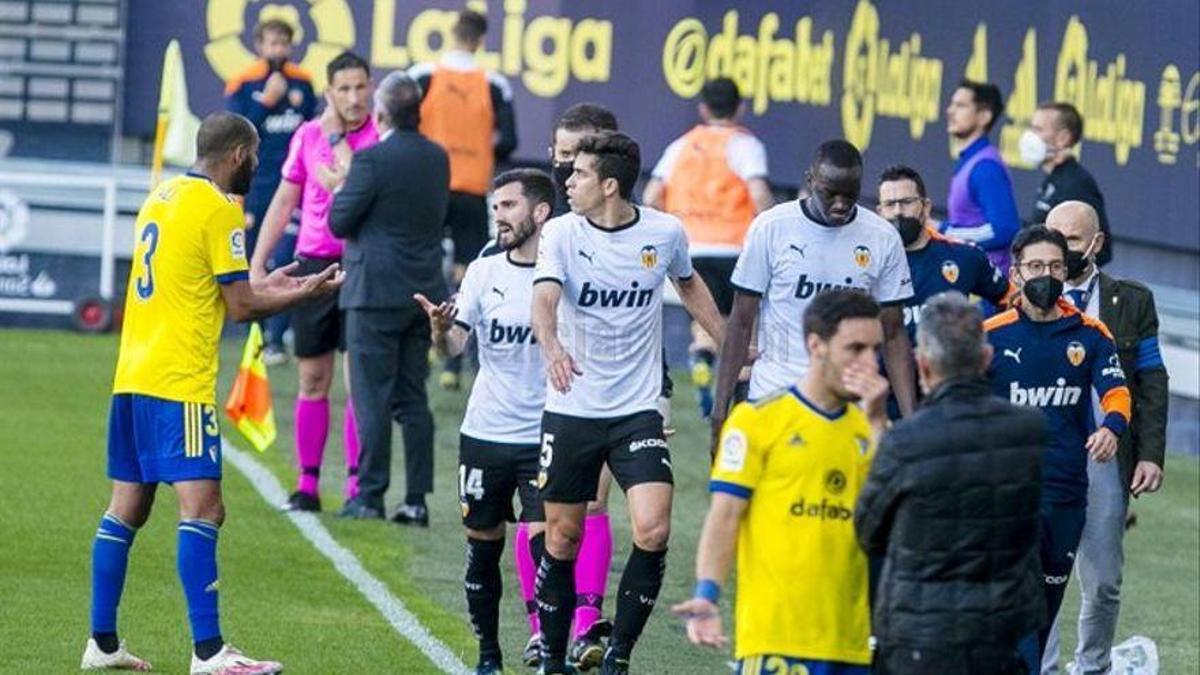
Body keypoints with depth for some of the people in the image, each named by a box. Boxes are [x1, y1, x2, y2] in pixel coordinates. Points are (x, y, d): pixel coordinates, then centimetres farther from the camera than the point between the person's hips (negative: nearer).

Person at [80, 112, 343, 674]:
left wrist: (264, 286, 25)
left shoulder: (162, 198, 16)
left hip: (131, 376, 9)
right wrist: (305, 293, 5)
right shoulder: (218, 209, -10)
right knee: (202, 509, -10)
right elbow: (242, 307, -8)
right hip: (179, 384, -9)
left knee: (126, 509, 12)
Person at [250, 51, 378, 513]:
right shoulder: (307, 137, 7)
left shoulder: (380, 138, -4)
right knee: (313, 381, 6)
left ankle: (357, 483, -2)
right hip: (314, 266, 3)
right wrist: (257, 263, 12)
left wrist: (346, 180, -20)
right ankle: (307, 484, 11)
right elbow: (284, 202, 14)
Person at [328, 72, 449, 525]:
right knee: (412, 398, 9)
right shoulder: (437, 159, 7)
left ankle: (370, 495, 0)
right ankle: (417, 499, 7)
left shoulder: (373, 160, -15)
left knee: (372, 395, -1)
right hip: (424, 291, 6)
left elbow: (339, 221, -12)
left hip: (377, 291, -6)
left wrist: (341, 182, 7)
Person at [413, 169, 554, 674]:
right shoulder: (484, 272, 3)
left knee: (546, 539, -14)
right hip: (485, 435, 3)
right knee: (483, 546, 7)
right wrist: (440, 329, -27)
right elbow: (454, 345, -5)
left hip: (544, 438, -3)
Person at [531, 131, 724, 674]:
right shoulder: (561, 233, -7)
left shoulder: (665, 233, -2)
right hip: (570, 410, 0)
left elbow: (688, 284, 20)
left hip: (637, 412, 0)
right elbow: (545, 297, -24)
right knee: (563, 537, 6)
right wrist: (552, 347, -44)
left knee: (652, 531, -16)